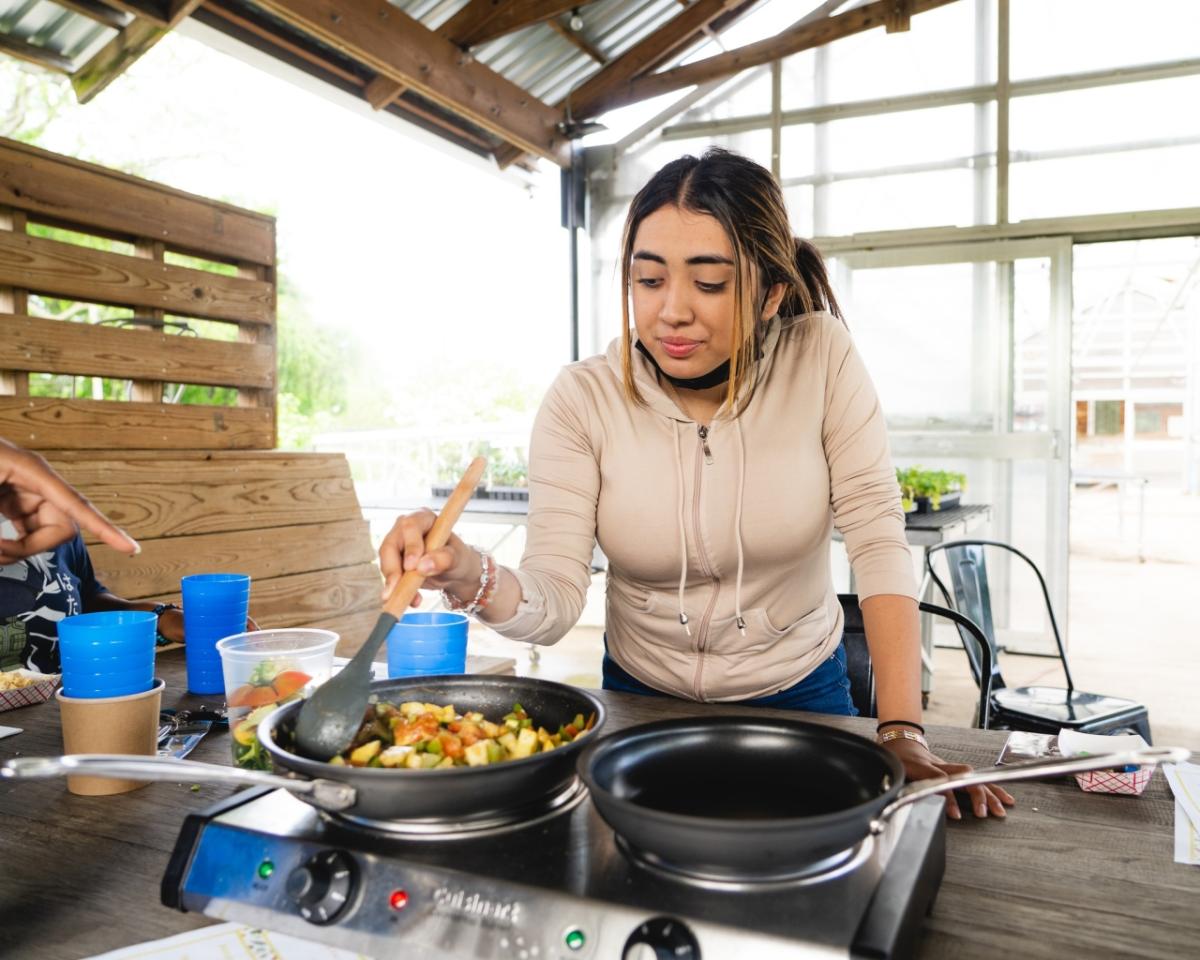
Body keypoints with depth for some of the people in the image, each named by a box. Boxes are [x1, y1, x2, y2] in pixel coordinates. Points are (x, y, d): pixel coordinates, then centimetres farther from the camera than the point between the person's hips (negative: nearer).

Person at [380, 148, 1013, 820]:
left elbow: (878, 543, -20)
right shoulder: (583, 400, -17)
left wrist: (903, 735, -27)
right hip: (641, 696, 1)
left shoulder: (822, 357, -17)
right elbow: (555, 601, -21)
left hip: (798, 693, 0)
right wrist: (473, 578, -44)